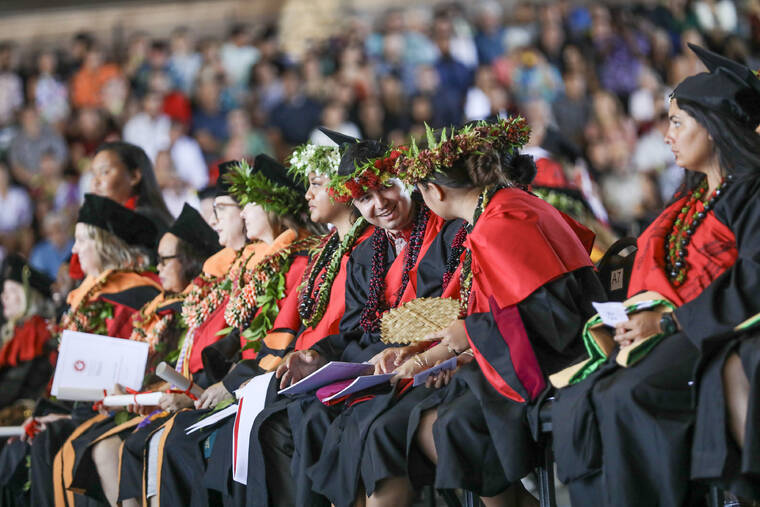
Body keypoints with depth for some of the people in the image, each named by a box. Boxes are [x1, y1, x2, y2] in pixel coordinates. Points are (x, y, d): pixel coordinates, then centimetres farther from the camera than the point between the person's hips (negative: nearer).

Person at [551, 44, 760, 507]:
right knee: (575, 406, -16)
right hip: (674, 337, 8)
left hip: (723, 341, -8)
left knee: (625, 398, -31)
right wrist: (636, 322, 1)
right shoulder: (691, 202, 23)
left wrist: (667, 321, -16)